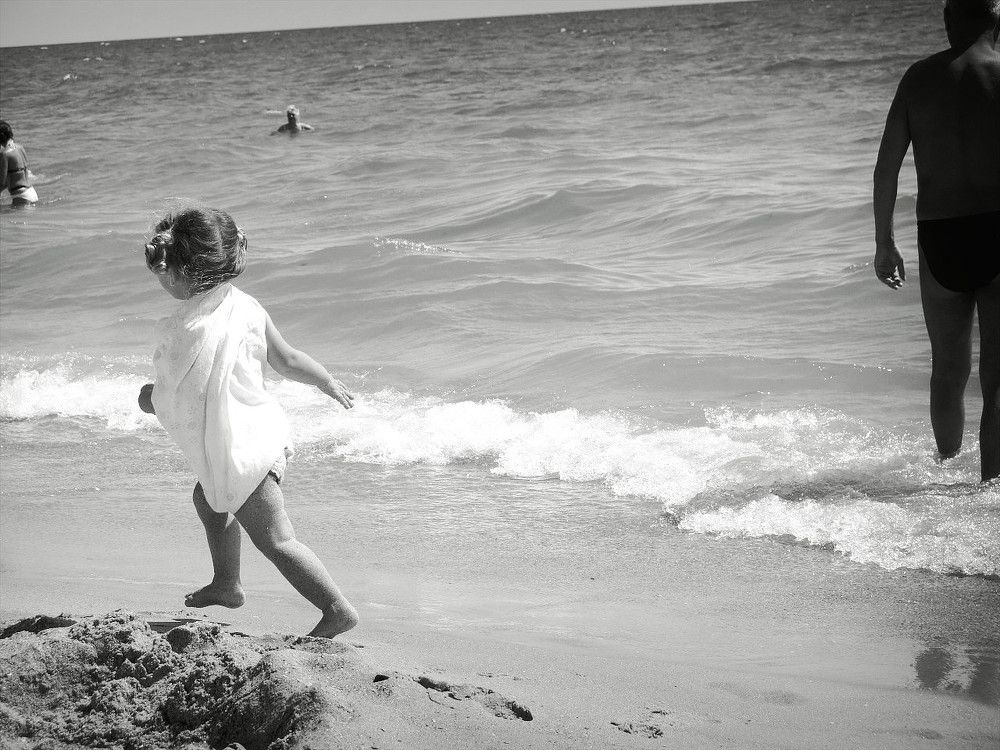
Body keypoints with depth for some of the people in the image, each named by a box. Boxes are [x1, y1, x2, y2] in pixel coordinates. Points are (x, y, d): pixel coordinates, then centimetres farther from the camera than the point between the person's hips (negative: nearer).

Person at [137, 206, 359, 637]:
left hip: (239, 451, -10)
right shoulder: (245, 305, -2)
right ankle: (226, 584, 46)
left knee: (275, 539, -1)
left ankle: (337, 609, 1)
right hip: (262, 429, 10)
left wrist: (150, 398, 4)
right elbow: (287, 361, 5)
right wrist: (330, 383, 22)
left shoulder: (187, 328, -25)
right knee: (208, 499, 31)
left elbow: (174, 406, -19)